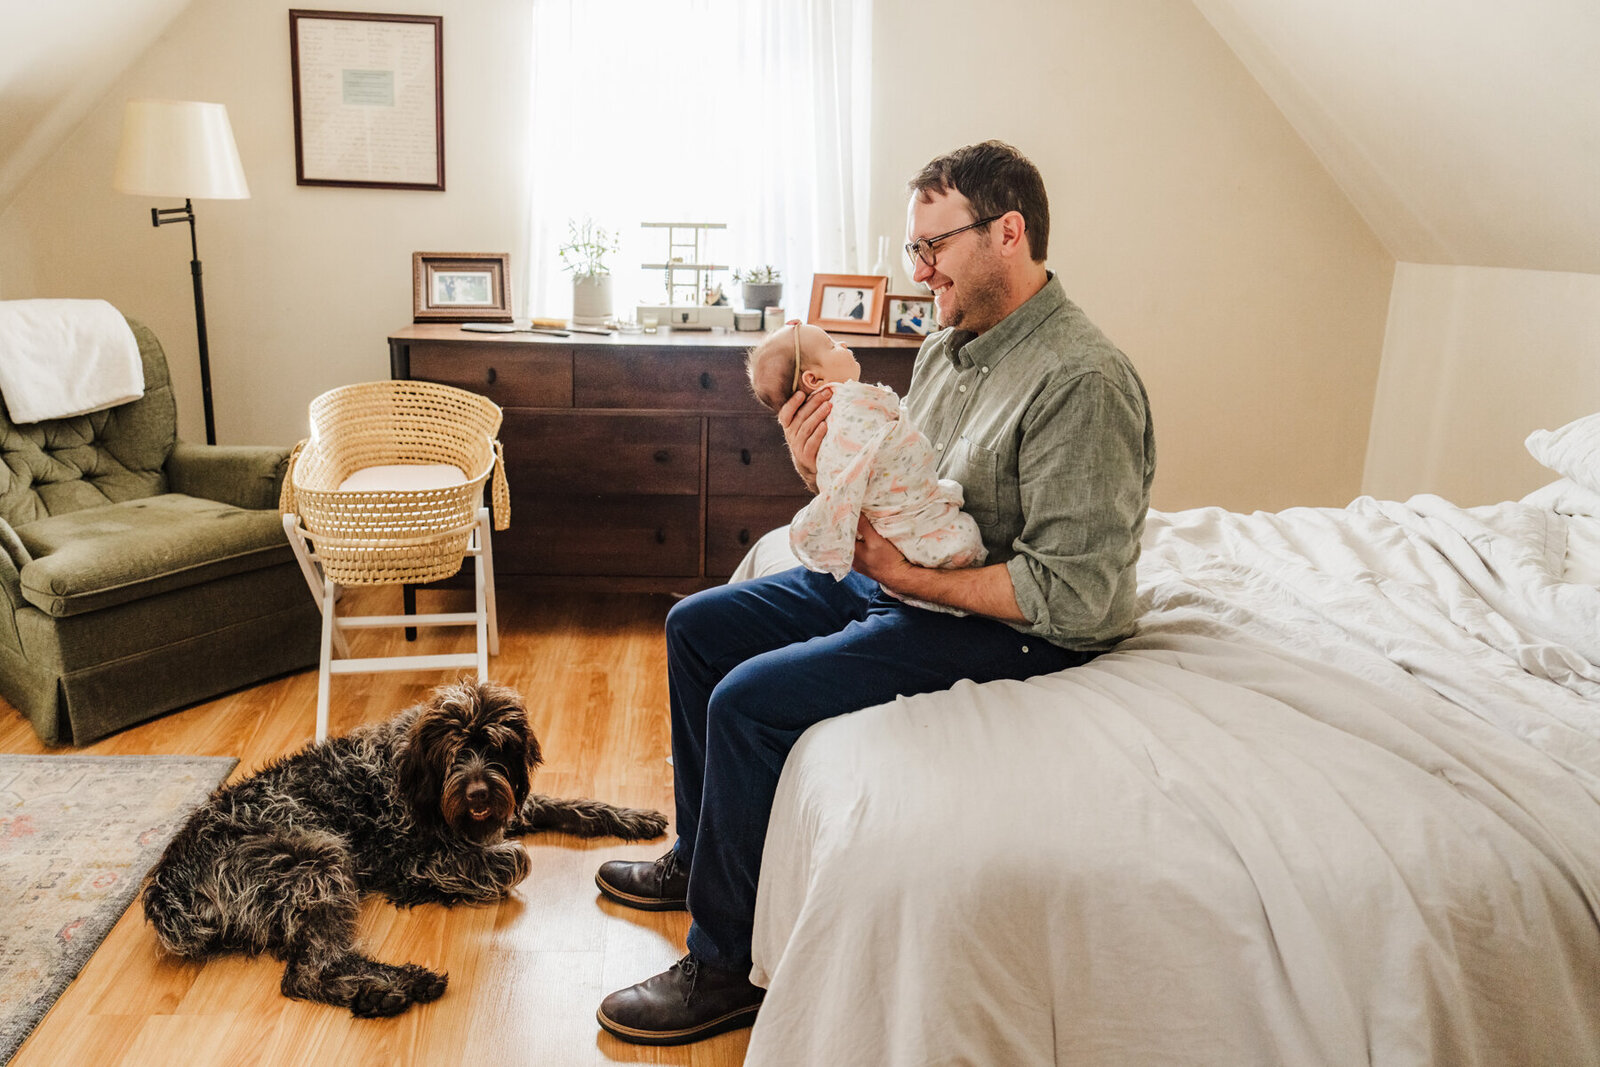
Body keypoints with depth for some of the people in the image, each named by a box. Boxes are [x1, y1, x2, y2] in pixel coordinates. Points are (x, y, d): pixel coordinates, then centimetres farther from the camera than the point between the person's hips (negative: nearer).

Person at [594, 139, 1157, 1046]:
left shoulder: (1084, 382, -23)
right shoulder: (947, 349, 6)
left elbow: (1074, 596, -26)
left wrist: (910, 575, -22)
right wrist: (825, 473, -11)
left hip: (1008, 631, -10)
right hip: (892, 579, 10)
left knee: (751, 700, -22)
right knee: (697, 626, 9)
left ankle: (728, 965, -2)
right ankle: (702, 856, 28)